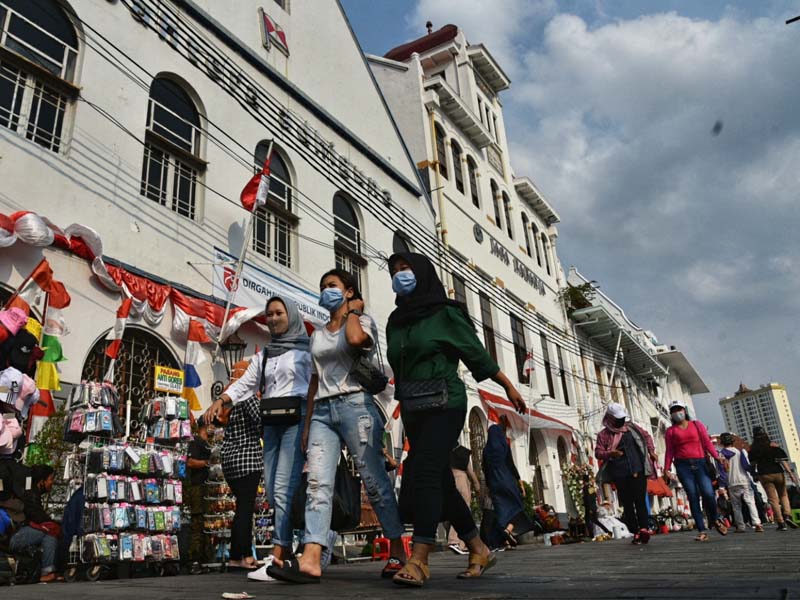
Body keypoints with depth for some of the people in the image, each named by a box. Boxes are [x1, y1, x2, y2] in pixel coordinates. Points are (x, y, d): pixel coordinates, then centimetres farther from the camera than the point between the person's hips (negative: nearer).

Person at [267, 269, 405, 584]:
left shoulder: (364, 320, 6)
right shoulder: (316, 335, 23)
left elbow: (355, 339, -21)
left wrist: (352, 310, -2)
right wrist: (306, 424, 16)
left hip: (355, 405, -5)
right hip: (323, 410, 5)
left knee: (374, 480, -4)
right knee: (317, 483, -10)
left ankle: (397, 552, 7)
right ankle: (310, 561, -18)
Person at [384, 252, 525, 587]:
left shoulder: (444, 313, -2)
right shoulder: (395, 321, 15)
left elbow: (476, 352, 1)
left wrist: (508, 386, 4)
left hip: (444, 403, -6)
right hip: (412, 409, 6)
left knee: (424, 472, -20)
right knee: (441, 481, 8)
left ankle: (419, 561, -22)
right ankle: (479, 550, 21)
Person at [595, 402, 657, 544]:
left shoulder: (632, 427, 13)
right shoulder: (604, 434, 4)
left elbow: (647, 436, 27)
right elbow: (598, 452, 3)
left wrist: (651, 451, 13)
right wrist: (609, 454, -17)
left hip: (638, 471, 1)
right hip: (620, 475, -1)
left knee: (640, 501, -10)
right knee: (627, 504, 1)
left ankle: (644, 528, -17)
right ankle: (635, 532, 4)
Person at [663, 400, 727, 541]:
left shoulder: (697, 425, 13)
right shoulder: (670, 431, 11)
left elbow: (707, 442, 5)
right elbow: (669, 451, 7)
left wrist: (717, 456, -8)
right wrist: (666, 469, -2)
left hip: (700, 463, 0)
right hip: (683, 466, 0)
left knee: (708, 493, -12)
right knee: (693, 497, -5)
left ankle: (715, 520, 16)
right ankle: (702, 531, -2)